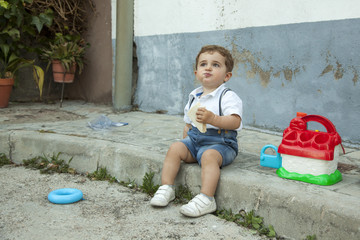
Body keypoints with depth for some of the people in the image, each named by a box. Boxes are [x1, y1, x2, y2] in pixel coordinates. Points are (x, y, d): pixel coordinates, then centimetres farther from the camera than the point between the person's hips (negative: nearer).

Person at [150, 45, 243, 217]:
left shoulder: (228, 97, -9)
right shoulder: (194, 97, 14)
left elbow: (235, 122, -24)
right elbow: (188, 123, 23)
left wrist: (212, 119, -35)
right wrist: (186, 139, 12)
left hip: (220, 142, -7)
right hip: (195, 138, 7)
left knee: (209, 156, -34)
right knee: (175, 148, -14)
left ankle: (206, 198, -38)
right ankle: (166, 187, -10)